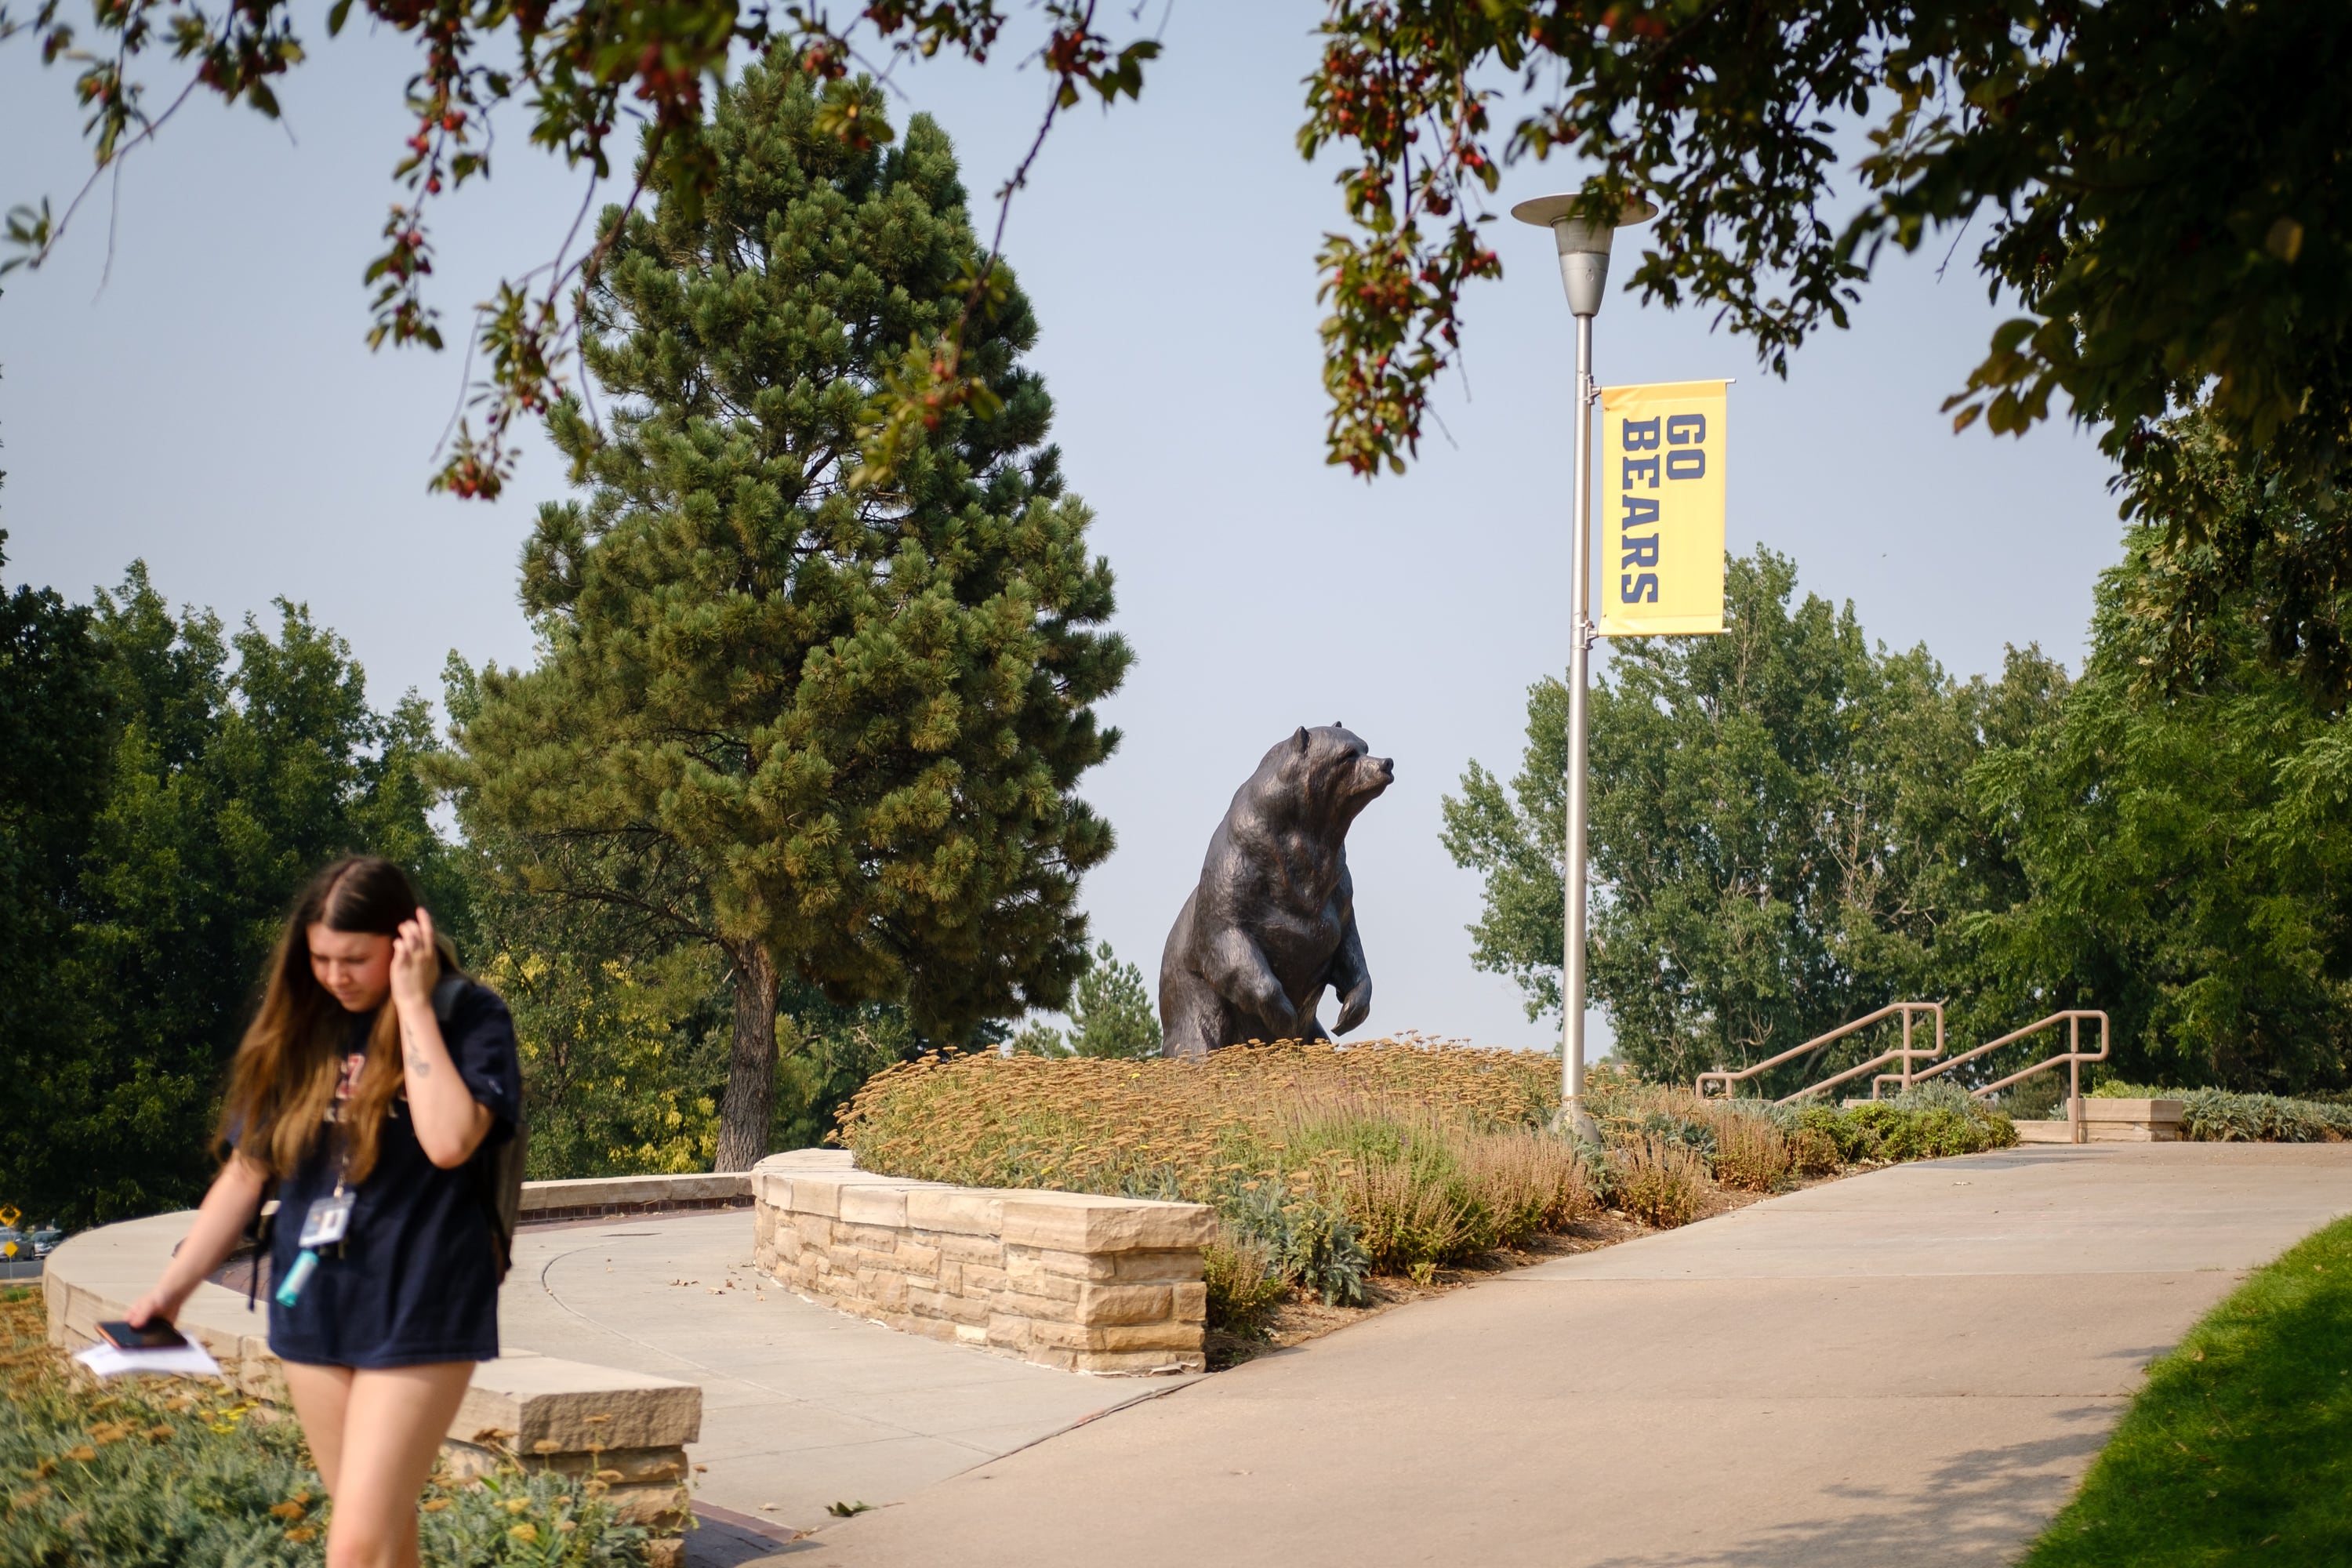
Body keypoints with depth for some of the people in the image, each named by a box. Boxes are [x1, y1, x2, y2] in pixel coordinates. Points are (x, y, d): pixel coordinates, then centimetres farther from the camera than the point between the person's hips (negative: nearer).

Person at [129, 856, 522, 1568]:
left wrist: (413, 1003, -18)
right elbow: (245, 1172, 12)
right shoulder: (299, 1030, 6)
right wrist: (170, 1290, 9)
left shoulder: (469, 1018, -7)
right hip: (314, 1309, 5)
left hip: (418, 1315, -5)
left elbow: (449, 1140, -24)